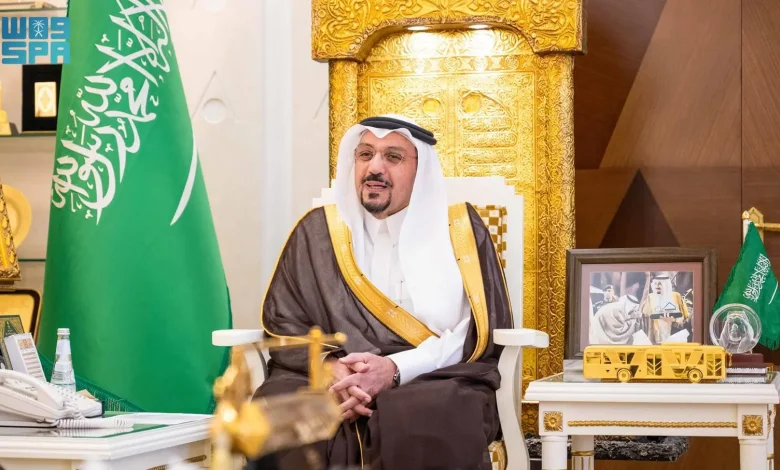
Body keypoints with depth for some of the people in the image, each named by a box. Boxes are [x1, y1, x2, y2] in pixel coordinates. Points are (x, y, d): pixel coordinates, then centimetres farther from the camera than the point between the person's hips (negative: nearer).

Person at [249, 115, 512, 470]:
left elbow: (478, 334, 0)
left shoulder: (460, 230, 9)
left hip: (433, 385, -1)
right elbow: (283, 322, 8)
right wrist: (332, 368, -14)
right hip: (328, 384, 2)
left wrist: (396, 369, -16)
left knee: (430, 421, -38)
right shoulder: (318, 231, 14)